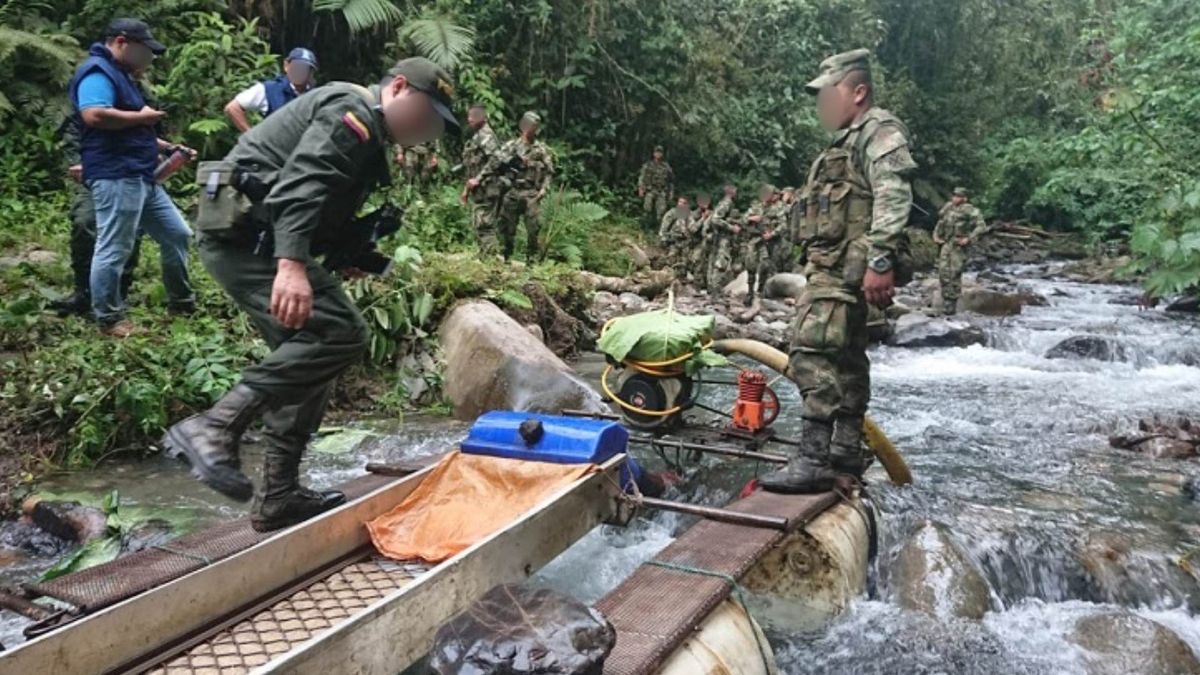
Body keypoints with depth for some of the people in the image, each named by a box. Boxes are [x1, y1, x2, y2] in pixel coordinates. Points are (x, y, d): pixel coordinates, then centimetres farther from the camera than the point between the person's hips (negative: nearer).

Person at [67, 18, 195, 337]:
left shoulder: (120, 74, 23)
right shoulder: (97, 72, -9)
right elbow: (93, 115, -27)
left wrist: (169, 148, 21)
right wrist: (141, 116, -15)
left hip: (142, 177, 11)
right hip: (115, 177, -11)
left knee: (177, 234, 15)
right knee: (114, 249, -6)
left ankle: (181, 301, 25)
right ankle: (109, 320, 3)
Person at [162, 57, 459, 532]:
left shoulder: (366, 136, 23)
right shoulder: (353, 110, -9)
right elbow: (301, 181, -26)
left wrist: (348, 256, 10)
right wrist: (293, 264, -38)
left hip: (252, 238, 11)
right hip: (247, 236, -11)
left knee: (306, 356, 10)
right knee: (339, 332, -21)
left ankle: (279, 498, 15)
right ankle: (214, 428, -22)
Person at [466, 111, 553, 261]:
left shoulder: (542, 149, 7)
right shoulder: (510, 146, 3)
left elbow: (549, 172, 10)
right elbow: (493, 164, -2)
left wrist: (543, 189, -4)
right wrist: (478, 179, -8)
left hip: (532, 194, 0)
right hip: (512, 192, 0)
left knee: (534, 229, -6)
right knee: (507, 228, 5)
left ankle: (533, 261, 3)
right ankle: (505, 259, 17)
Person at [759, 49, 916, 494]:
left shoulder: (879, 131, -6)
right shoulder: (850, 141, 27)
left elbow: (893, 198, -21)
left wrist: (880, 261, -30)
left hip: (845, 269, -11)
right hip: (833, 269, 11)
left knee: (814, 352, -19)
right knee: (845, 359, 13)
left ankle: (814, 460, -19)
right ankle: (846, 453, 21)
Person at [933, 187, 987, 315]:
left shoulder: (969, 210, -7)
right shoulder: (948, 207, 12)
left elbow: (981, 226, -12)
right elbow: (940, 223, 26)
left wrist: (969, 238, -17)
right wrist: (935, 235, 12)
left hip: (959, 246, -5)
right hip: (945, 244, 5)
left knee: (955, 275, -4)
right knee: (943, 273, 0)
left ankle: (952, 304, 4)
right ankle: (946, 301, 9)